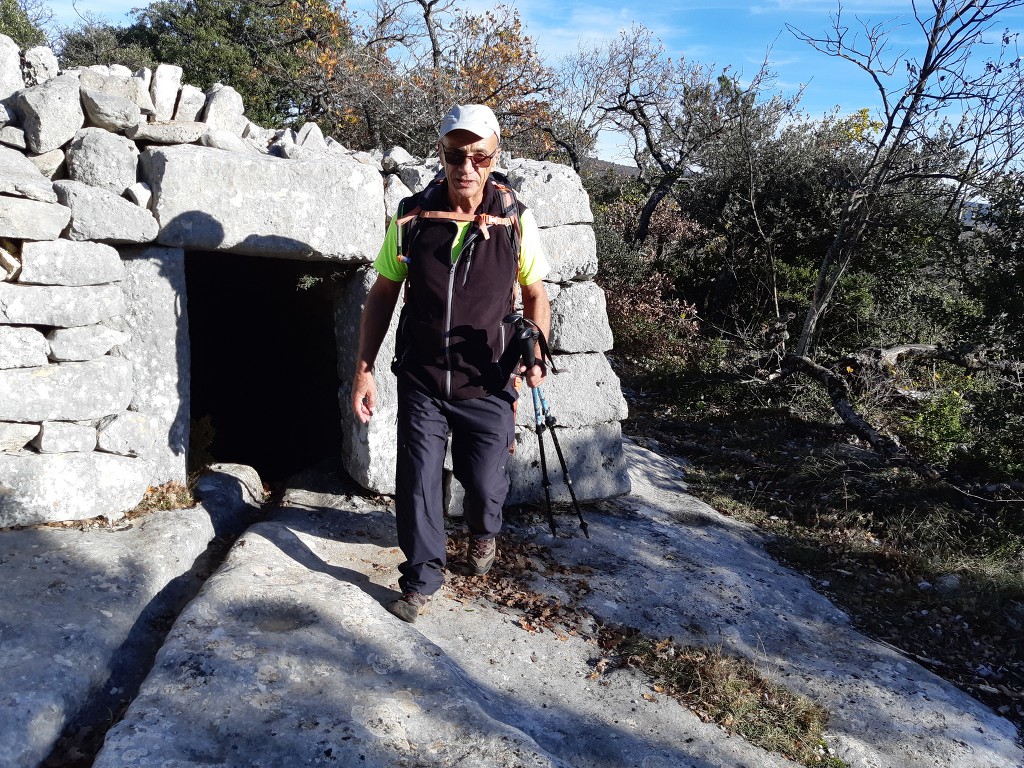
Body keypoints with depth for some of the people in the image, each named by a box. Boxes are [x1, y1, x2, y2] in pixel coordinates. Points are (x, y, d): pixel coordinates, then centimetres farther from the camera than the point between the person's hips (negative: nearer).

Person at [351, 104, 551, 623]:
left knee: (484, 482, 11)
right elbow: (382, 295, 3)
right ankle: (422, 578, 25)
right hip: (421, 380, 1)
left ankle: (483, 533, 48)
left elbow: (535, 293, 5)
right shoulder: (411, 217, -5)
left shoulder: (516, 221, -7)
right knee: (417, 483, 2)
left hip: (488, 385, 0)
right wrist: (364, 369, -1)